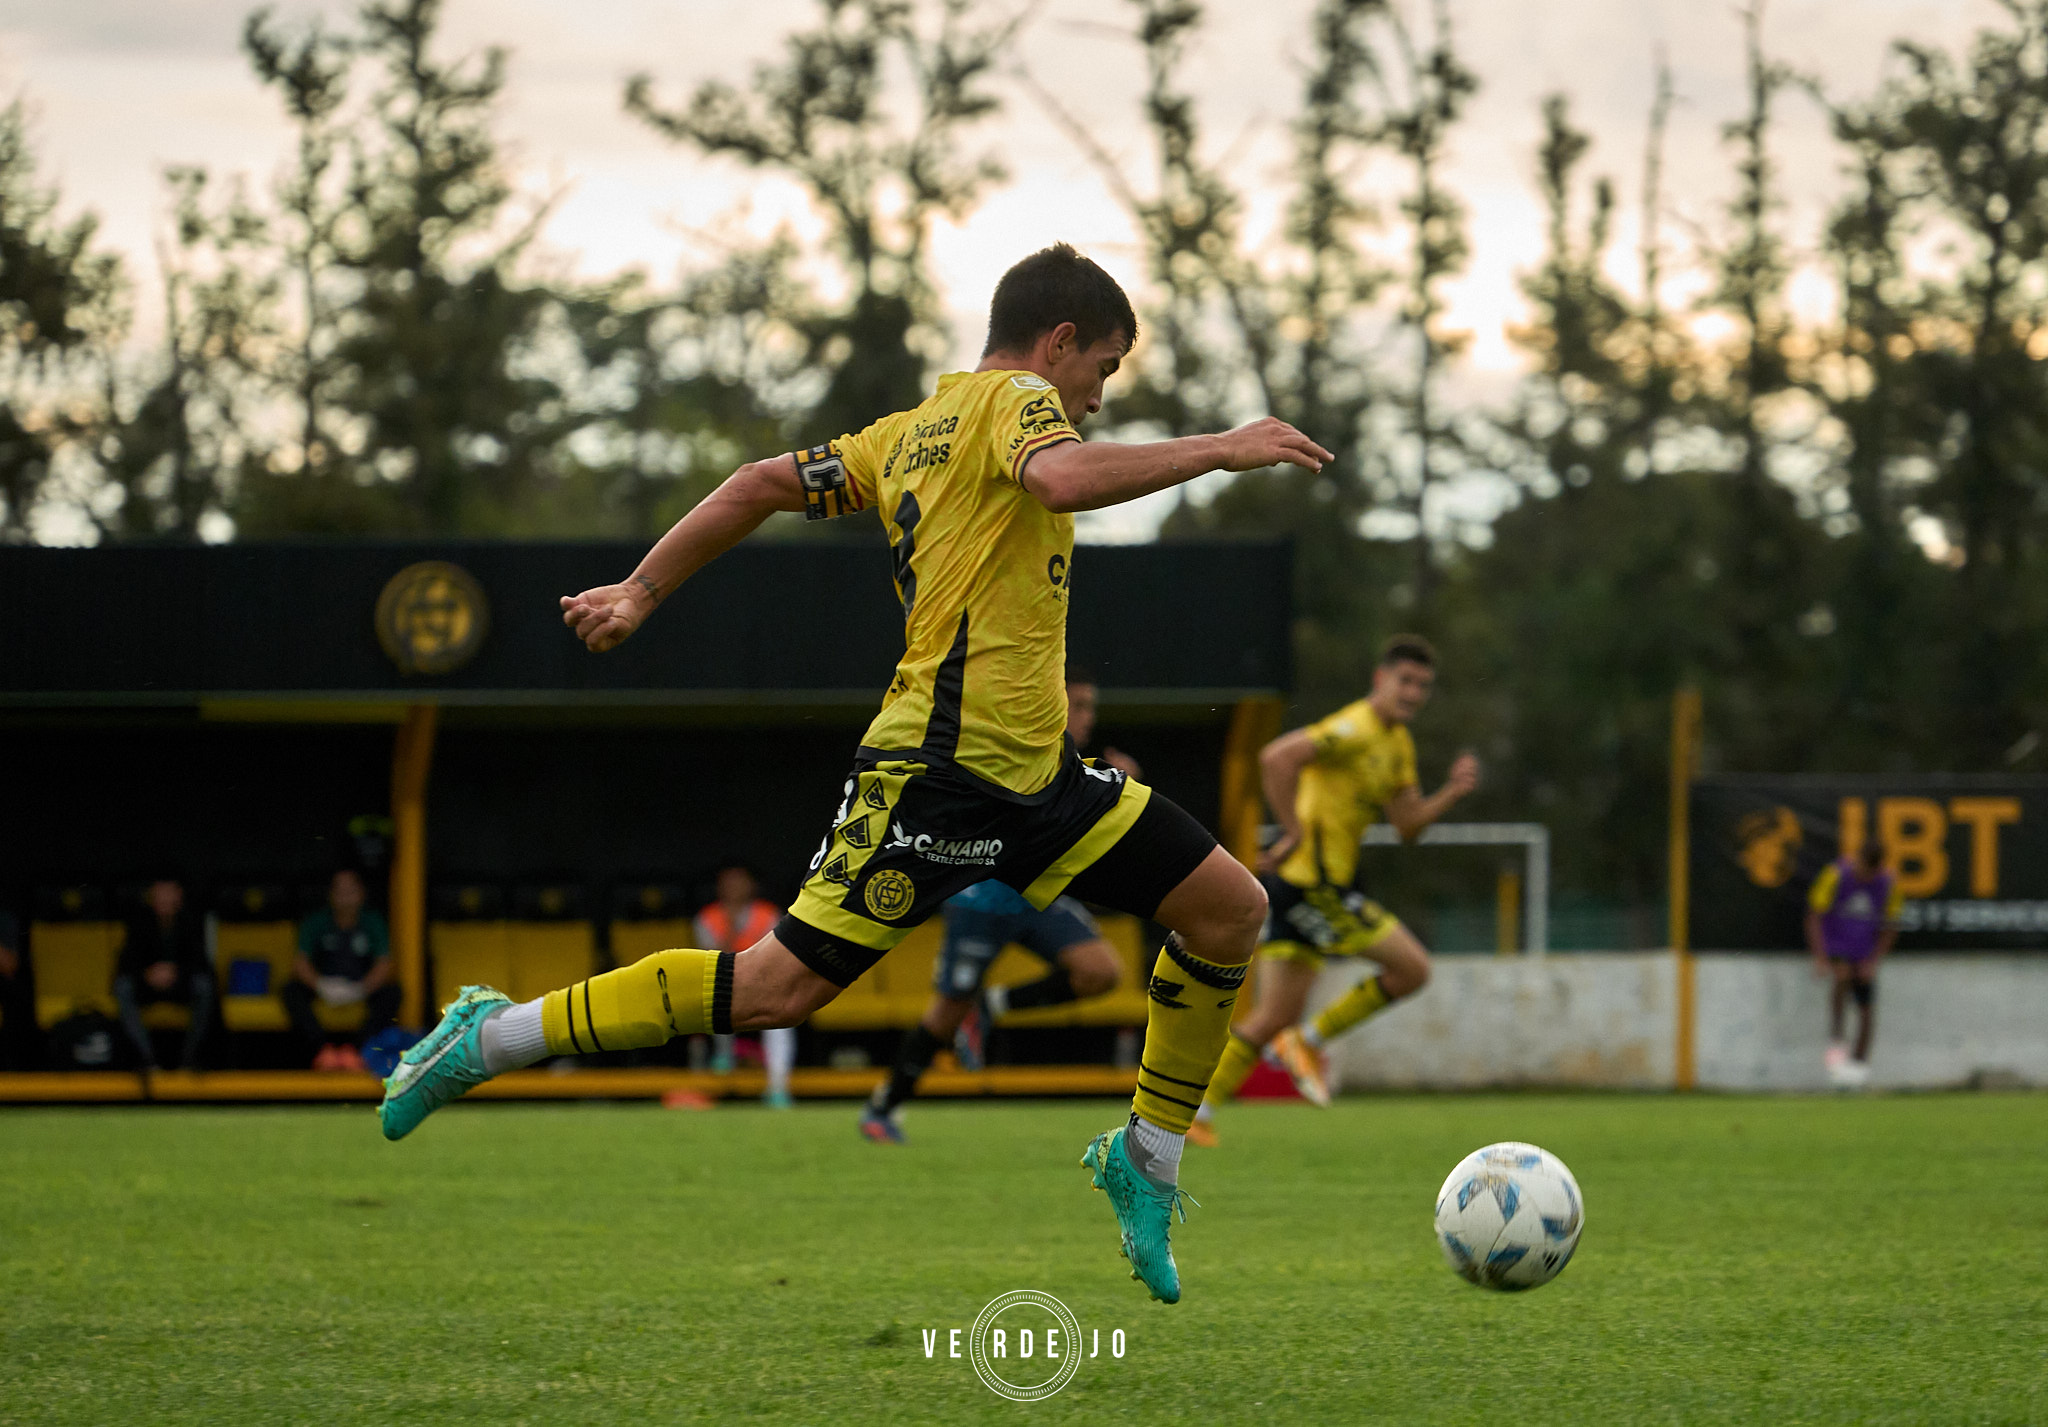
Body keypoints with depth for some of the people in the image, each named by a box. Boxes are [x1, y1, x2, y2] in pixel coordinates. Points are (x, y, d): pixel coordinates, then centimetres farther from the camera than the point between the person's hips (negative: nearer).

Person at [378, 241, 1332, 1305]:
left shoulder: (916, 432, 22)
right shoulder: (1013, 400, -3)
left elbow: (765, 485, 21)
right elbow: (1063, 478, -26)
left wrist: (639, 593, 22)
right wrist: (1215, 449, -19)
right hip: (943, 763, -10)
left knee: (1230, 908, 6)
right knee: (779, 986, -11)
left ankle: (1147, 1159, 15)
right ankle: (492, 1038, -2)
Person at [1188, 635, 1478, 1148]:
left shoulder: (1398, 744, 18)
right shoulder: (1354, 730, -14)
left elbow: (1408, 824, 20)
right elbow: (1276, 757, -26)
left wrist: (1452, 791, 5)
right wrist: (1295, 832, -22)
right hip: (1311, 883, -10)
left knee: (1275, 1016, 9)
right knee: (1412, 968, -7)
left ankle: (1196, 1110, 10)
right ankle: (1309, 1041, 4)